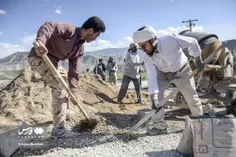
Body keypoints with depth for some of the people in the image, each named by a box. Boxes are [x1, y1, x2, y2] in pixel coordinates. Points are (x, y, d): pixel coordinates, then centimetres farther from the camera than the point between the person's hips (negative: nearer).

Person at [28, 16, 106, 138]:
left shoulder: (80, 48, 9)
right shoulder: (70, 30, -13)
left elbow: (73, 72, 5)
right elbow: (49, 26, -30)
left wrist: (73, 91, -2)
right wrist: (40, 40, -49)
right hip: (39, 56, -9)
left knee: (60, 90, 9)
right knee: (59, 89, -15)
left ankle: (59, 127, 19)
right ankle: (58, 129, -6)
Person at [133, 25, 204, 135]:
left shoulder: (171, 40, -35)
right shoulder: (147, 57, -24)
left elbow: (192, 42, -18)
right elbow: (152, 78, -28)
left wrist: (198, 61, -8)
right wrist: (154, 99, -38)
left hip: (182, 71, -2)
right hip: (162, 73, 2)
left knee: (192, 98, 5)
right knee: (155, 95, -14)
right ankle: (158, 124, 1)